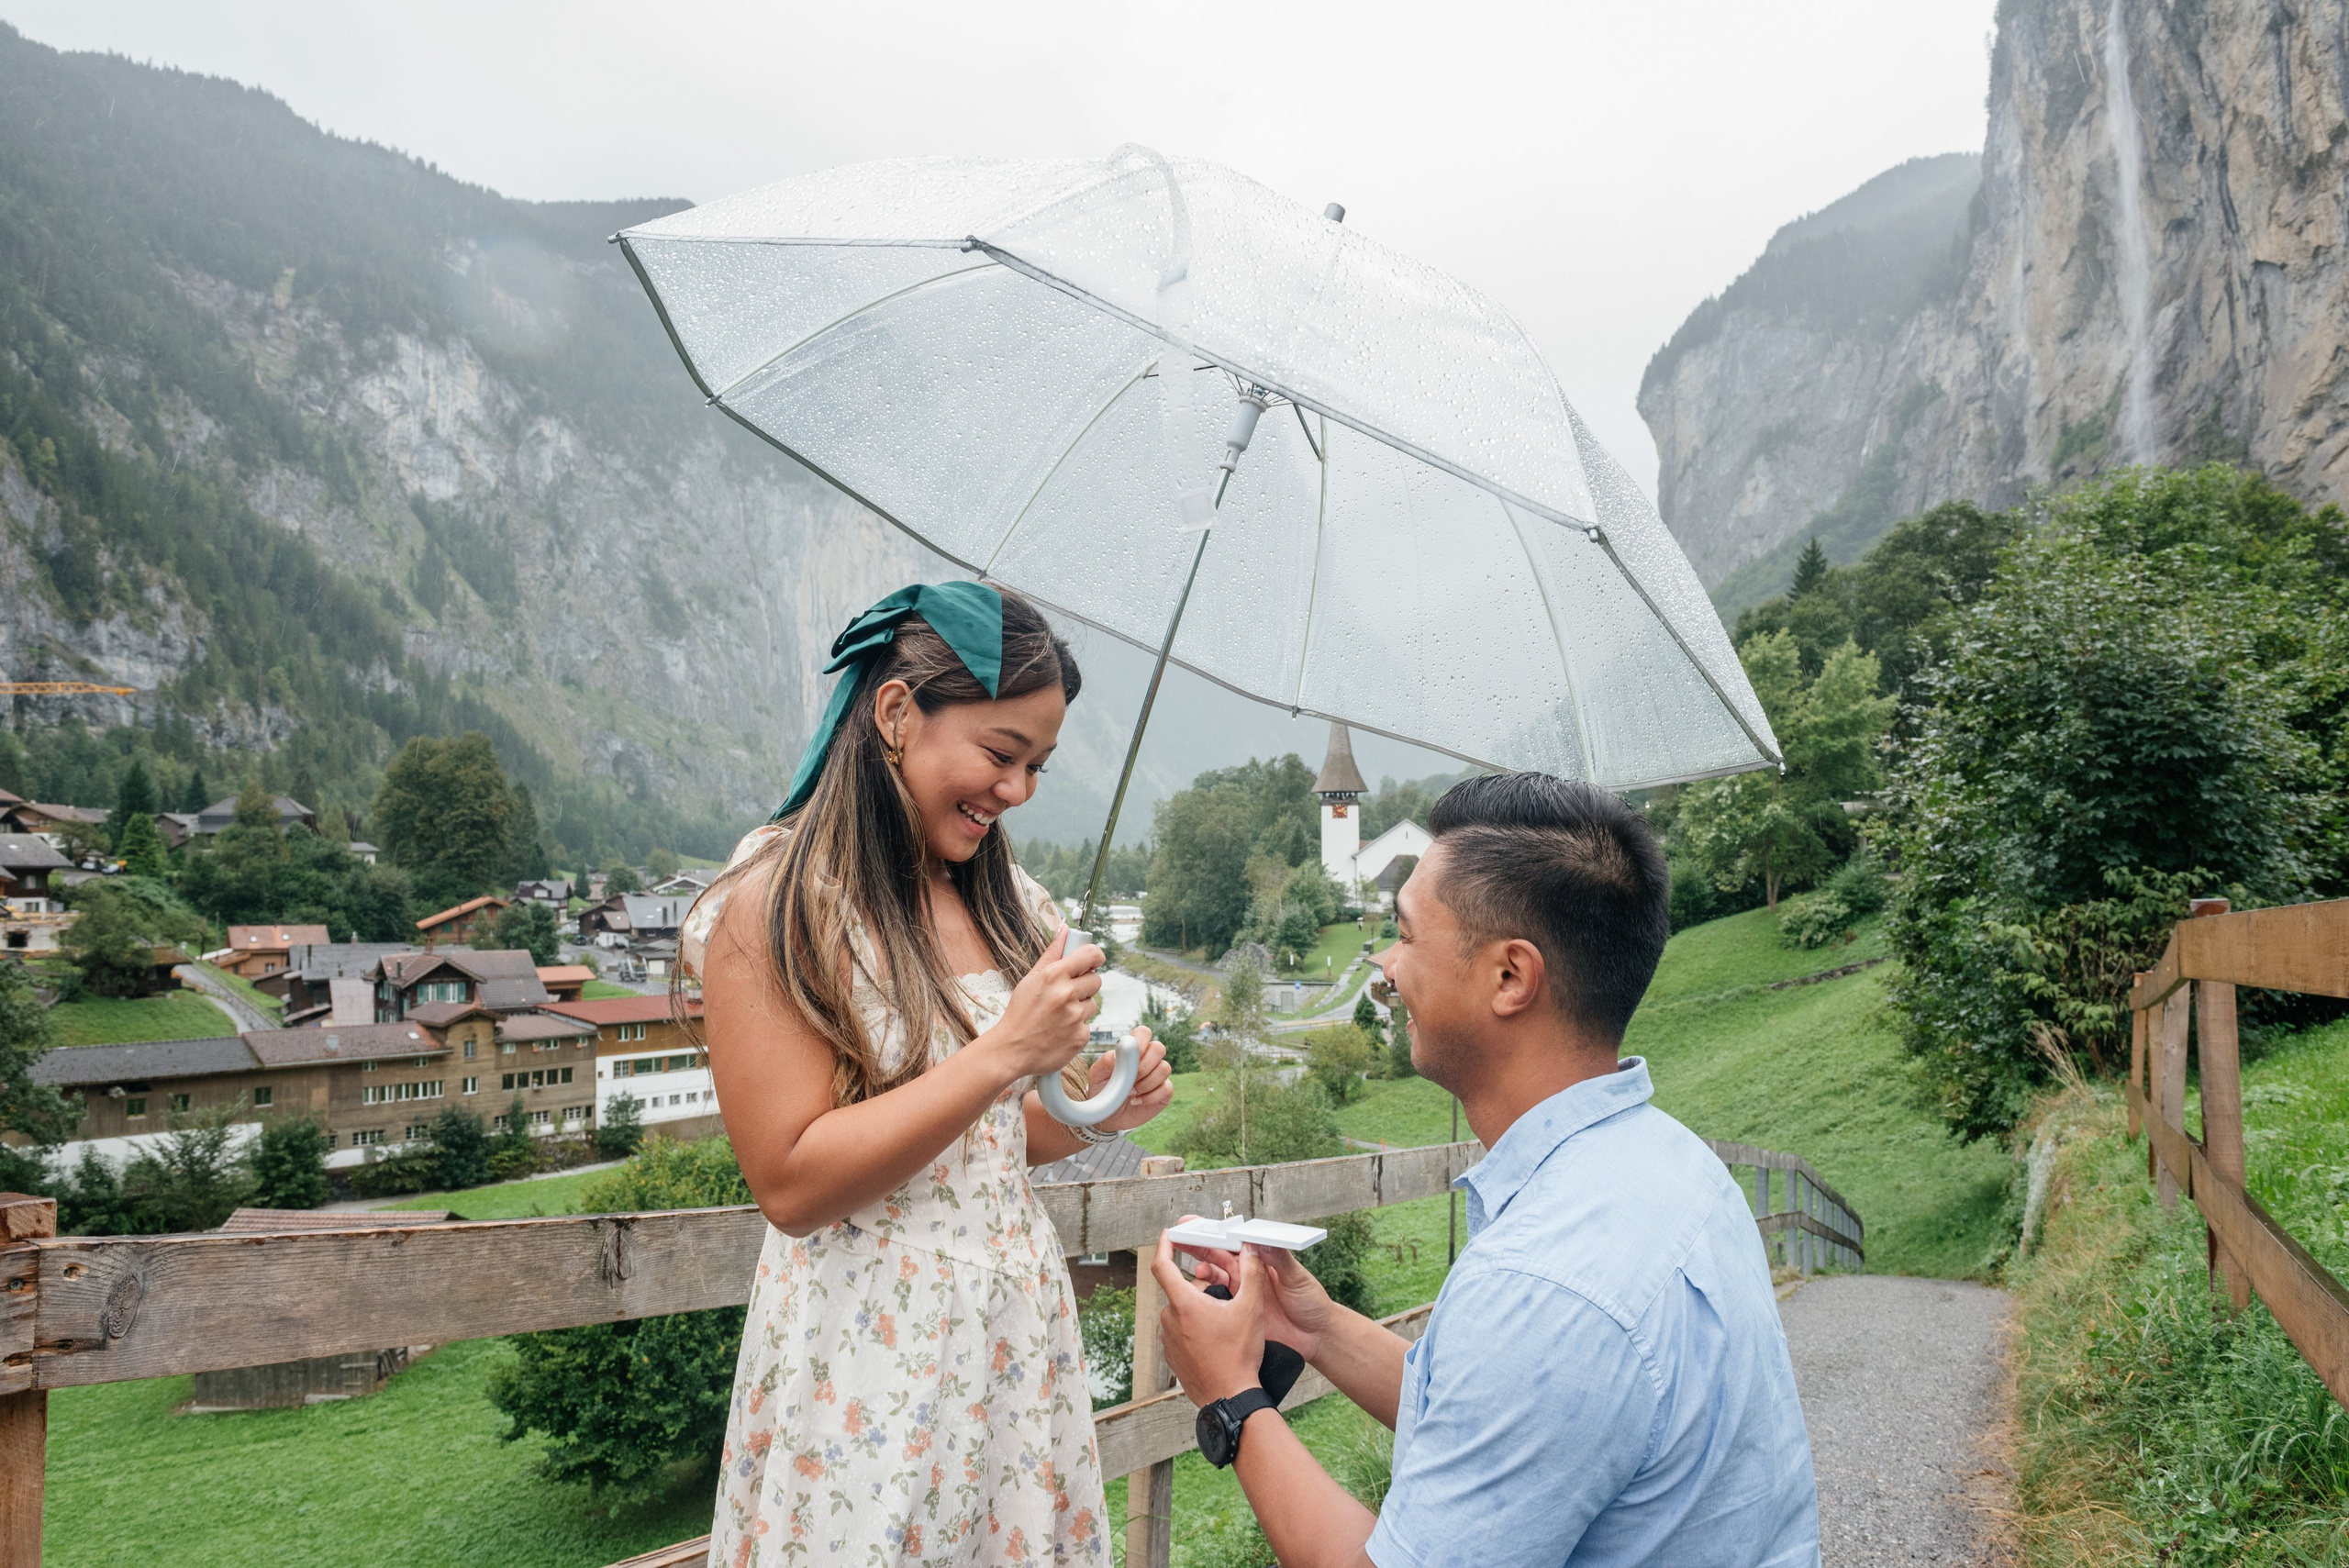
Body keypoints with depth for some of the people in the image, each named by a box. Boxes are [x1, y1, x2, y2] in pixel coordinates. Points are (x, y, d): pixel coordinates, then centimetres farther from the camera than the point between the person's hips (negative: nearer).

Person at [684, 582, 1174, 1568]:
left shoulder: (1005, 899, 6)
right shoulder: (778, 901, -14)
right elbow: (791, 1184, -18)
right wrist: (1005, 1053, -23)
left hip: (1017, 1327, 6)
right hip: (867, 1356, -6)